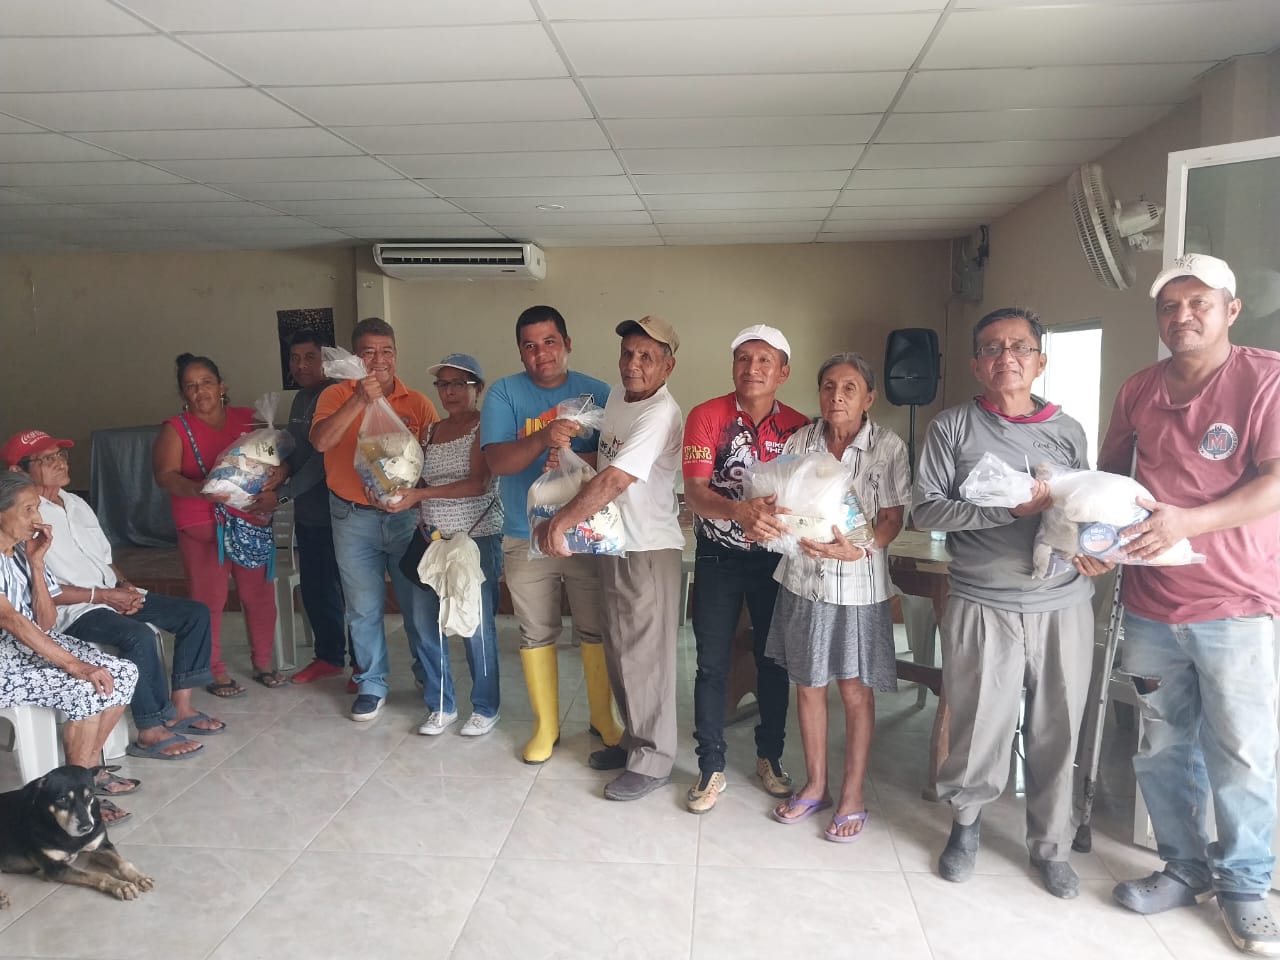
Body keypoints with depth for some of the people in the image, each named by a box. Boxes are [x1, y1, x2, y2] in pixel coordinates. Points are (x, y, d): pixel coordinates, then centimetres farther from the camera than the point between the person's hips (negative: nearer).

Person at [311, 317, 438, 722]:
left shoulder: (417, 403, 2)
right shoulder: (337, 395, 0)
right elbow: (320, 441, -18)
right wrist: (359, 400, -27)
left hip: (407, 515, 0)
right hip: (354, 518, 0)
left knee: (418, 602, 8)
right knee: (364, 607, 9)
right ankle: (372, 684, 24)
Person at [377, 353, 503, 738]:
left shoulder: (485, 427, -4)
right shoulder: (431, 431, 14)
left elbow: (479, 484, -16)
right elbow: (422, 484, 16)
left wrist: (421, 495, -20)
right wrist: (399, 496, -5)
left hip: (477, 537, -6)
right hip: (432, 536, 6)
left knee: (477, 624, -2)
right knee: (426, 622, 5)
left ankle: (485, 707, 16)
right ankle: (441, 706, 21)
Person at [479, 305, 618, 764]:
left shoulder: (597, 393, 1)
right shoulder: (504, 393, -2)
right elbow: (497, 461, -13)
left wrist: (580, 460, -23)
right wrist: (543, 439, -31)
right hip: (526, 538, 0)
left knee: (596, 631, 11)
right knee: (537, 635, 11)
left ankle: (603, 718, 30)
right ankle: (545, 726, 28)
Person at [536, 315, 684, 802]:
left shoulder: (661, 414, -20)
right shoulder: (617, 396, 9)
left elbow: (614, 480, -25)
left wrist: (562, 521, -19)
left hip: (649, 548, -9)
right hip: (611, 544, 9)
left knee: (645, 656, 0)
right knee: (619, 651, 17)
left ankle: (652, 760, 14)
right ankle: (634, 738, 33)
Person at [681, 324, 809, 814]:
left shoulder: (798, 427, -5)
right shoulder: (707, 417, -12)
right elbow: (695, 491, -21)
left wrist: (779, 515, -26)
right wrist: (739, 510, -41)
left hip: (775, 556, 2)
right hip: (719, 557, -1)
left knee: (774, 660, 11)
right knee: (712, 664, 3)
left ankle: (770, 756, 30)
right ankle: (711, 768, 16)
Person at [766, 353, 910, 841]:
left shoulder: (888, 447, -6)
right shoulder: (800, 441, 2)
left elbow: (892, 519, -8)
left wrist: (857, 549, -25)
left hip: (858, 584, -3)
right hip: (804, 579, 3)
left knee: (856, 691, 6)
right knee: (808, 685, 12)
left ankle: (853, 796, 22)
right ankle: (815, 786, 30)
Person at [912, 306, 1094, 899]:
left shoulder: (1068, 431, 11)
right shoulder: (952, 428, 1)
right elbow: (924, 509, -8)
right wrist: (1008, 510, -17)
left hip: (1064, 605, 3)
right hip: (983, 607, -3)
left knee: (1057, 732, 9)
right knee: (980, 729, 2)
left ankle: (1050, 844, 30)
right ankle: (966, 823, 30)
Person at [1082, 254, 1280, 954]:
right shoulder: (1137, 391, 9)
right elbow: (1108, 473, 18)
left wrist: (1187, 521, -27)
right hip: (1149, 605, 4)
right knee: (1163, 749, 12)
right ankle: (1184, 868, 29)